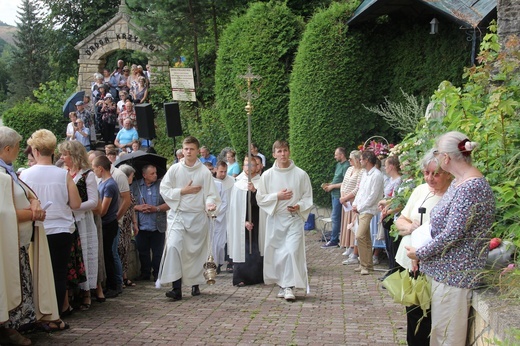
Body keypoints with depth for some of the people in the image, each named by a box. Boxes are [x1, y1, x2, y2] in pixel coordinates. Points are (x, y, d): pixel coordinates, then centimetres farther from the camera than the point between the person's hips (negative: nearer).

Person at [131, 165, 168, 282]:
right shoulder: (136, 186, 3)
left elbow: (169, 204, -3)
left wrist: (156, 208, -15)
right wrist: (138, 207, -12)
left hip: (158, 227, -1)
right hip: (141, 227, 1)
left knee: (158, 253, 5)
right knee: (143, 252, 11)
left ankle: (157, 275, 17)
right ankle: (145, 274, 24)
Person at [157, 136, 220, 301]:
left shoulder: (205, 172, 1)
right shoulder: (174, 169, 3)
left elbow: (211, 194, -1)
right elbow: (164, 190, 1)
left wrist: (210, 204, -22)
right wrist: (183, 191, -7)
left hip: (198, 216, 0)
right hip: (178, 215, 0)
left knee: (196, 251, 9)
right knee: (173, 247, -18)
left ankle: (195, 284, 28)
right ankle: (176, 287, -18)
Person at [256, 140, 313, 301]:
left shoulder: (300, 174, 0)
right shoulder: (267, 175, 3)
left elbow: (308, 197, 5)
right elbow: (260, 198, 4)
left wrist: (299, 206, -14)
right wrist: (277, 196, -10)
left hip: (294, 218, -2)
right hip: (275, 219, 2)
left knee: (292, 251, -13)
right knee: (276, 253, 5)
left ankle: (290, 286, -7)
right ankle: (282, 285, 21)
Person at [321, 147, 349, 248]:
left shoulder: (346, 166, -16)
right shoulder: (338, 164, 15)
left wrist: (332, 186, -15)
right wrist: (329, 184, 9)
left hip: (339, 195, -10)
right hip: (334, 194, 10)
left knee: (335, 217, -6)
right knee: (334, 217, 13)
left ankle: (333, 240, -1)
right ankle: (335, 238, 20)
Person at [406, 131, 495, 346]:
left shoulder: (471, 187, -22)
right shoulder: (459, 182, 10)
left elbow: (452, 234, -23)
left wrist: (420, 253, -12)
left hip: (455, 273, -10)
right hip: (445, 270, 10)